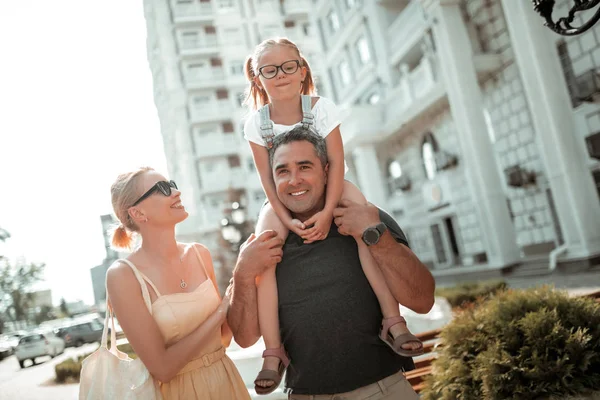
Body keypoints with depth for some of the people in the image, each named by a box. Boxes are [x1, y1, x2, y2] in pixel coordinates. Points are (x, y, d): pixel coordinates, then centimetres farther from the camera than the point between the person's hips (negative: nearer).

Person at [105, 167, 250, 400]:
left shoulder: (199, 254, -4)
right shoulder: (124, 275, -19)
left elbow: (223, 337, 3)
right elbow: (162, 367, -20)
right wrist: (221, 312, -17)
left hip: (227, 381, 5)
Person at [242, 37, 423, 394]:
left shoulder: (321, 108, -14)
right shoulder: (256, 123, -11)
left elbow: (336, 162, -18)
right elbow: (267, 177, -12)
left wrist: (328, 212, -29)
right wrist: (286, 218, -26)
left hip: (326, 186, 0)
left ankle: (393, 319, -22)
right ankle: (274, 351, -16)